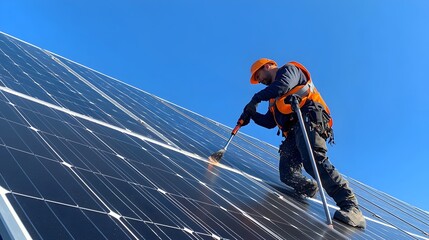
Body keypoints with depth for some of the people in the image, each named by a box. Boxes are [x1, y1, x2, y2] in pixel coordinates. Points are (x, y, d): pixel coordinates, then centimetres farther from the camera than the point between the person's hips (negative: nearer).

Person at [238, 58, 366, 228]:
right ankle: (309, 189, 16)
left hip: (308, 121, -8)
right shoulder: (274, 97, 37)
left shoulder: (288, 69, 14)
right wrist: (251, 114, 21)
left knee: (313, 161, -31)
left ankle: (350, 206, -35)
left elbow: (283, 85, -11)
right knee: (287, 174, -10)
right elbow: (269, 122, 34)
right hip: (293, 133, 8)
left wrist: (256, 98, -6)